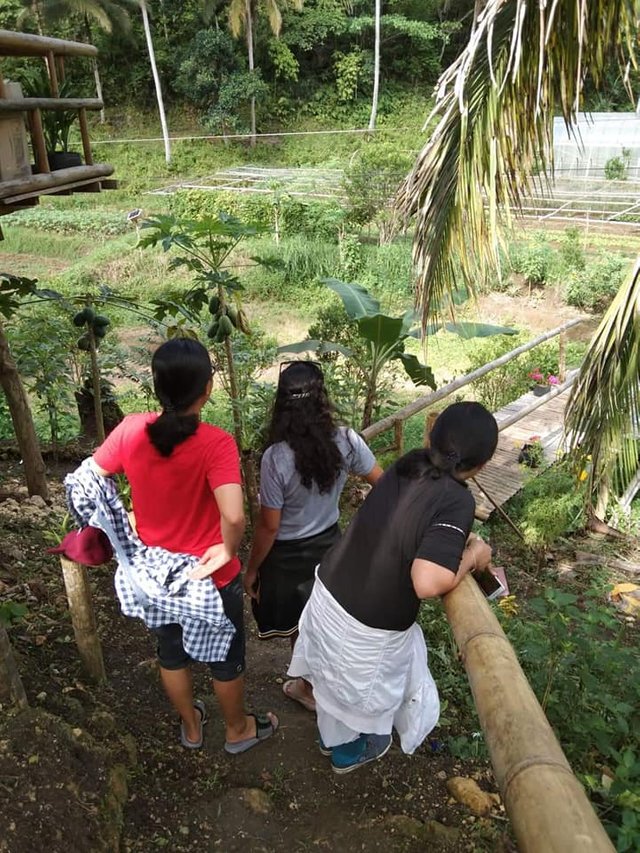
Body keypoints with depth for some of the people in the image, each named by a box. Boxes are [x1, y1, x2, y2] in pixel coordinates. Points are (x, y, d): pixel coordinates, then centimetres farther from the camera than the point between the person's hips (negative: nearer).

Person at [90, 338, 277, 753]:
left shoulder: (131, 430, -15)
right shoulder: (215, 443, -29)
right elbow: (233, 516, -41)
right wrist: (228, 550, -21)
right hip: (210, 576, -4)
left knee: (172, 653, 28)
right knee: (226, 658, 22)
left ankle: (191, 725, 52)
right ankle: (238, 730, 47)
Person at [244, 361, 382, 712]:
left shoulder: (276, 457, -30)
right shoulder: (346, 441, -18)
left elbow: (268, 526, -21)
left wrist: (251, 569, -5)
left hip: (289, 556, -4)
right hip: (329, 544, 4)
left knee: (299, 628, 21)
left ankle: (312, 688, 44)